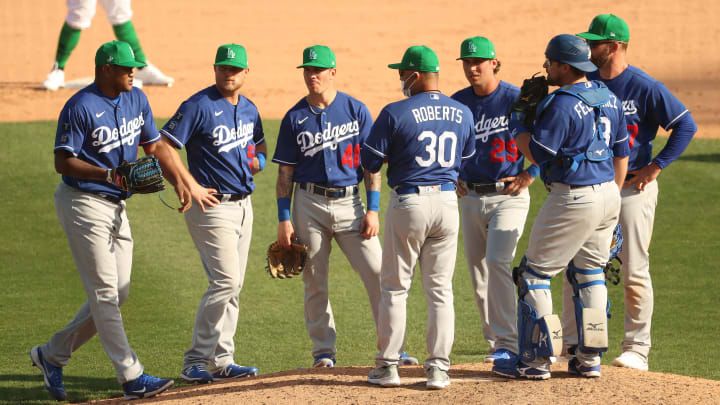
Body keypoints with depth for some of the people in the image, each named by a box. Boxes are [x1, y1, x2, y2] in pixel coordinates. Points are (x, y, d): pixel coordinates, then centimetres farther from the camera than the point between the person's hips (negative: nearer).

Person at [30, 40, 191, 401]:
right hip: (84, 204, -9)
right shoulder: (81, 107, -16)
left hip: (116, 206, 9)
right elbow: (62, 162, -18)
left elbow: (155, 145, 16)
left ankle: (52, 355, 21)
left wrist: (178, 181, 2)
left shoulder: (136, 99, 8)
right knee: (105, 293, -7)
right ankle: (132, 378, -9)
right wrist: (109, 174, -29)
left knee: (117, 293, 9)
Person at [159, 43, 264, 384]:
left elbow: (260, 142, 29)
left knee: (232, 286, 10)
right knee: (225, 281, -15)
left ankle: (221, 361, 18)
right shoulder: (199, 106, -12)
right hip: (212, 206, -8)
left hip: (243, 205, 8)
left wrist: (260, 160, 5)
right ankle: (196, 362, -10)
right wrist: (191, 187, -20)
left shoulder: (249, 110, 11)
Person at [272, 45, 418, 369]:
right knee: (315, 281, 3)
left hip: (349, 202, -1)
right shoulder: (295, 118, 4)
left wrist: (372, 209, -4)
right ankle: (324, 351, 13)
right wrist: (284, 219, 0)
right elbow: (285, 172, 6)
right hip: (310, 204, 1)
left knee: (376, 272, -9)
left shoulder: (356, 110, 3)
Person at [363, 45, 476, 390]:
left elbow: (369, 161, -7)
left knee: (395, 287, 7)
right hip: (447, 200, 4)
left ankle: (388, 366, 9)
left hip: (408, 202, -4)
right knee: (440, 289, 8)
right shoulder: (462, 114, 3)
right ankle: (438, 368, 5)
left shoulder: (396, 113, -12)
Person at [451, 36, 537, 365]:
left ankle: (508, 343, -19)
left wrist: (530, 173, -8)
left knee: (498, 261, -20)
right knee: (478, 272, 8)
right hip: (470, 198, 6)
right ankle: (495, 338, 21)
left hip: (508, 196, -6)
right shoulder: (458, 102, 6)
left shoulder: (516, 99, -9)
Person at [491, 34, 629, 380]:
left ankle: (536, 360, 1)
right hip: (608, 195, 9)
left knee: (534, 274, 2)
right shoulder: (609, 98, 9)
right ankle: (590, 359, 18)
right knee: (589, 274, 18)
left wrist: (517, 128, 1)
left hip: (573, 201, -9)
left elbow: (538, 153, -16)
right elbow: (621, 153, 15)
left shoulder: (562, 104, -18)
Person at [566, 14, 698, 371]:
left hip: (633, 187, -5)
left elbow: (686, 126, -11)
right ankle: (573, 345, 9)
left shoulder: (644, 87, -11)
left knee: (634, 271, -3)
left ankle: (636, 349, 5)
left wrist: (656, 167, -13)